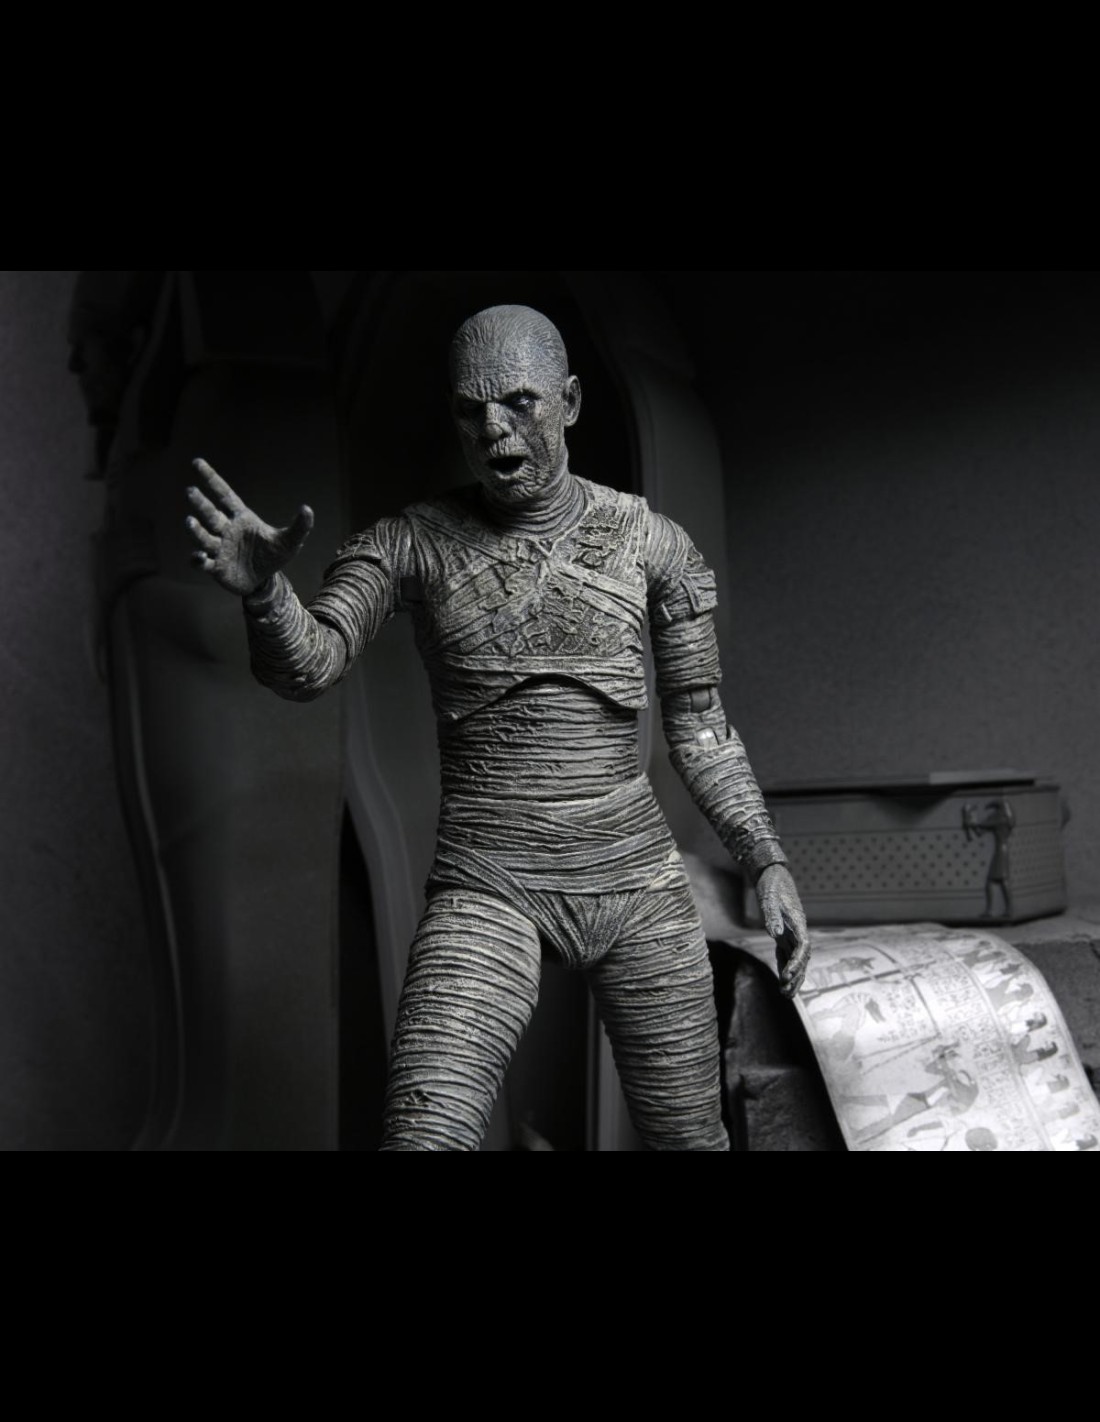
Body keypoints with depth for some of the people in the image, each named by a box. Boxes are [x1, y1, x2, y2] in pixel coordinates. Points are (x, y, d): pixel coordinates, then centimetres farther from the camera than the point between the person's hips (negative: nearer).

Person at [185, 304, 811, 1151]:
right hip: (488, 891, -2)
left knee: (690, 1138, 9)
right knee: (423, 1137, -22)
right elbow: (304, 668, -18)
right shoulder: (408, 543, -2)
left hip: (636, 884, 2)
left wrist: (768, 863, -2)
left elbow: (699, 728, 8)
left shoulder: (654, 543, 2)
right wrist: (262, 589, -40)